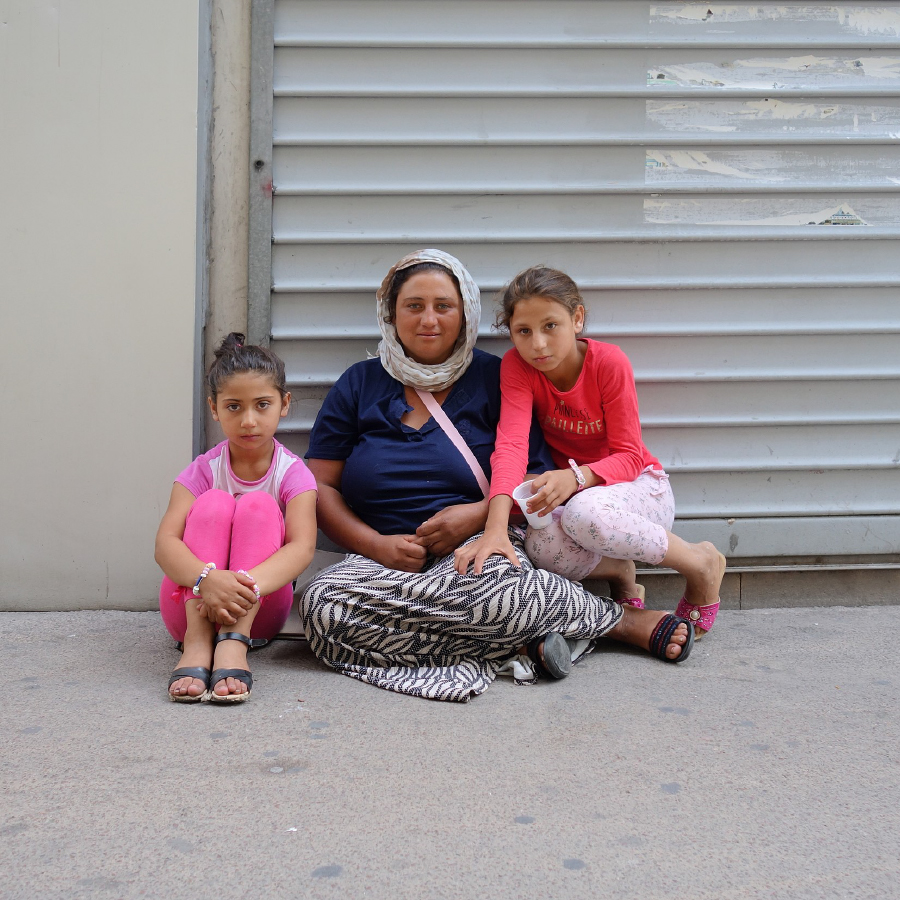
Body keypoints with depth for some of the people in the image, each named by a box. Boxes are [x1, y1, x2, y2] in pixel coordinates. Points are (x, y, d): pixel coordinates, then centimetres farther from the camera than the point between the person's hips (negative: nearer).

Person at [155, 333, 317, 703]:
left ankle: (233, 644, -38)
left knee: (259, 505, -23)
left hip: (260, 608, 0)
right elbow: (166, 544, -20)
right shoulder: (203, 471, -3)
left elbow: (302, 547, -23)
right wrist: (207, 579, -43)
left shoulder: (293, 474, -4)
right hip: (192, 602, 0)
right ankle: (197, 643, -38)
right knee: (214, 504, -23)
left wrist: (247, 587, -42)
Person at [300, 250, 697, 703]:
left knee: (479, 585, -41)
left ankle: (620, 619, -16)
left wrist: (477, 515, -15)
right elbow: (319, 485, 8)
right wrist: (378, 545, -9)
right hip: (385, 560, 3)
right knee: (322, 604, -33)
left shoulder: (493, 379, 8)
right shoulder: (359, 385, 12)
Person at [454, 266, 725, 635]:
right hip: (568, 492, 2)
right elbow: (510, 444, -28)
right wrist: (495, 528, -45)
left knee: (583, 513, -39)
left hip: (638, 487, -2)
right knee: (541, 545, -35)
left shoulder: (609, 362, -18)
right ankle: (619, 572, 1)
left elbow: (630, 456, -16)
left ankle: (702, 564, -13)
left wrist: (577, 476, -38)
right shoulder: (517, 366, -12)